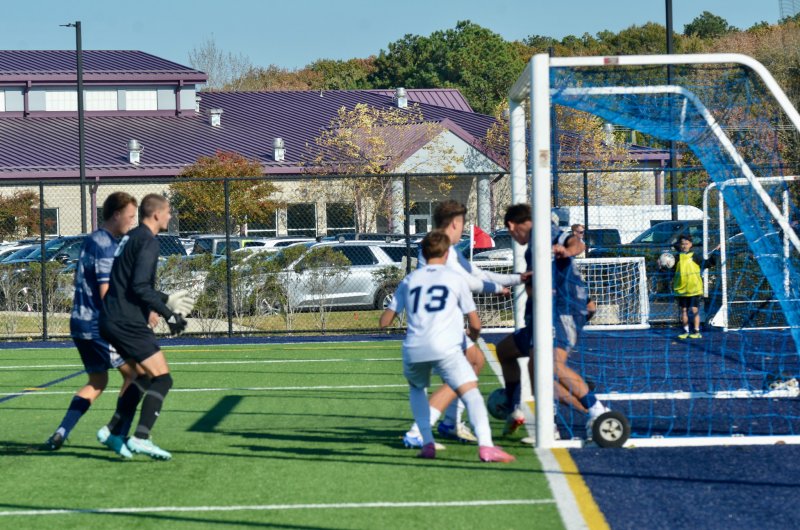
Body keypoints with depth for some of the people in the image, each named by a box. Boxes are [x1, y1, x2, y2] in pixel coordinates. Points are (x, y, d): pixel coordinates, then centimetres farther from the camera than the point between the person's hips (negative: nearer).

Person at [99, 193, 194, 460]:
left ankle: (116, 433, 26)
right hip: (128, 323, -10)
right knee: (162, 378, -11)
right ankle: (141, 438, -21)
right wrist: (168, 313, -14)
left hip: (113, 320, 10)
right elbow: (140, 287, -20)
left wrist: (165, 299, 34)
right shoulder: (147, 241, -11)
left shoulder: (130, 237, 18)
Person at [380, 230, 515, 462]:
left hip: (413, 350, 4)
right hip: (445, 348, -3)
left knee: (416, 388, 30)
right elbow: (475, 324, 13)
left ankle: (427, 443, 15)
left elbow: (384, 321, 22)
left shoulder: (409, 280, 21)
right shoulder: (455, 278, 14)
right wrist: (472, 338, 36)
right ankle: (485, 445, -33)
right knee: (471, 393, -9)